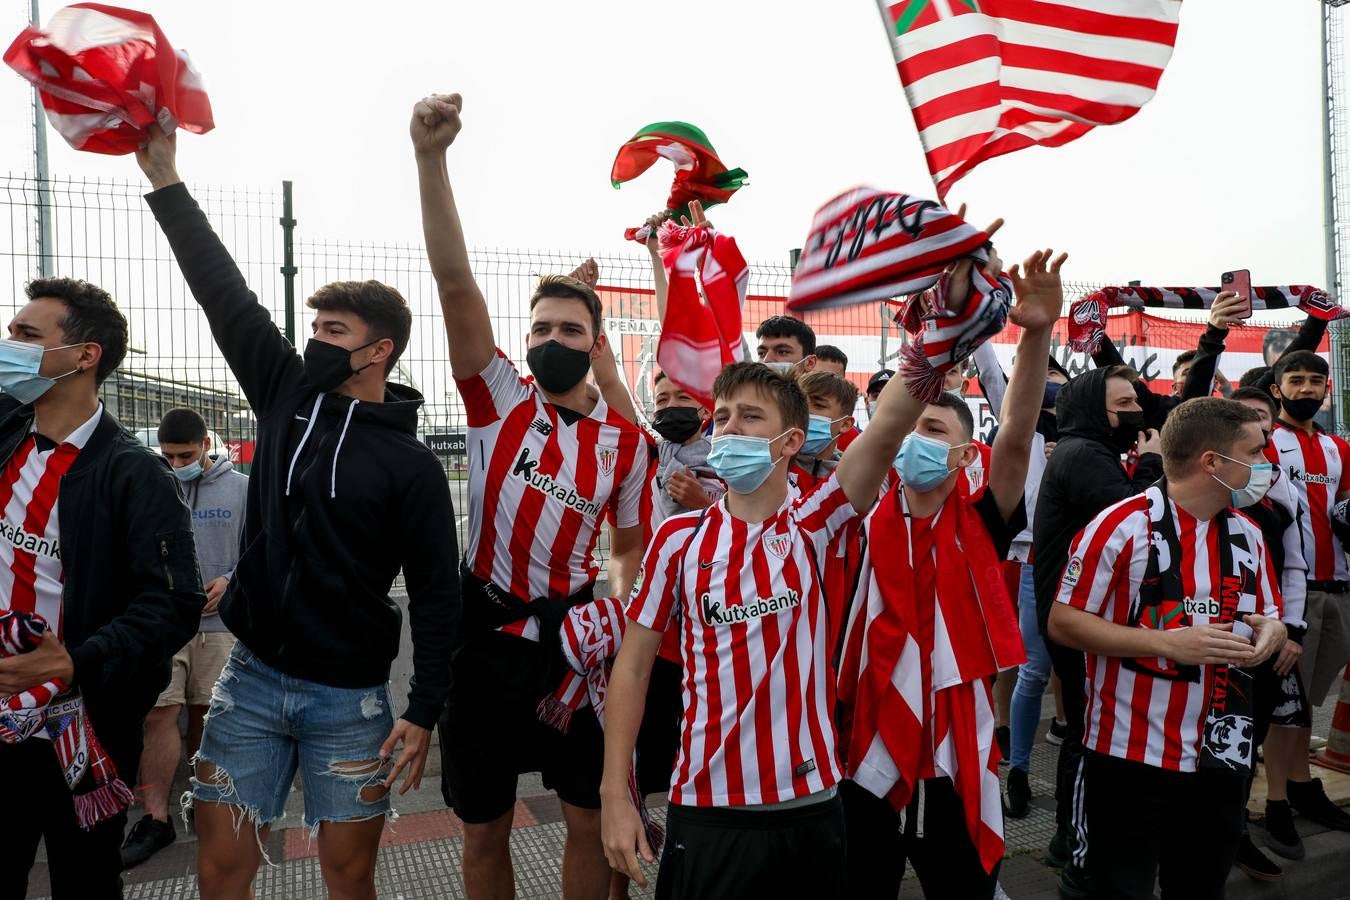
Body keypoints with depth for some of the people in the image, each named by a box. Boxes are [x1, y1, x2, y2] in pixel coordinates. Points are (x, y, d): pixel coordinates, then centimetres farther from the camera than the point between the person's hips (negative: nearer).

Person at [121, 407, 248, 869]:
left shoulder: (242, 488, 2)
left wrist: (231, 582, -11)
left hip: (218, 622, 0)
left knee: (207, 714, 10)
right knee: (158, 714, -4)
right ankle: (155, 817, 6)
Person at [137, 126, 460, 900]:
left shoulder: (413, 465, -9)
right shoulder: (288, 397, 3)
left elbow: (436, 596, -8)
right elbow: (225, 293, 1)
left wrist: (424, 713, -11)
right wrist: (165, 178, 1)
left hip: (351, 698, -3)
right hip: (252, 677, 4)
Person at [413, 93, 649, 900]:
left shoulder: (626, 440, 1)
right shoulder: (498, 400, -3)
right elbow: (455, 282, -14)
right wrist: (431, 158, -23)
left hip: (575, 637, 1)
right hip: (486, 635, 0)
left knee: (591, 818, 11)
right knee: (485, 829, 14)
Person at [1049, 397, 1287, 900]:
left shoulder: (1249, 536, 6)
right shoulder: (1121, 525, -14)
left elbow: (1270, 619, 19)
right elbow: (1063, 624, -14)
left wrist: (1269, 633, -7)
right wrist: (1169, 642, -23)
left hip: (1222, 758, 6)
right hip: (1132, 757, -6)